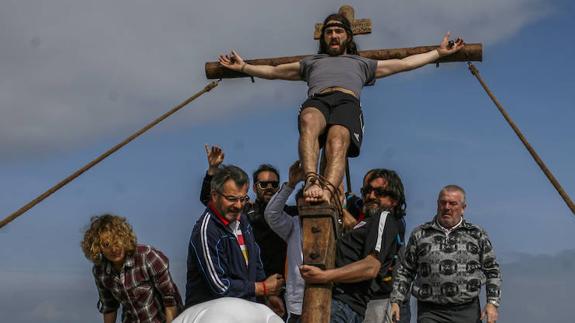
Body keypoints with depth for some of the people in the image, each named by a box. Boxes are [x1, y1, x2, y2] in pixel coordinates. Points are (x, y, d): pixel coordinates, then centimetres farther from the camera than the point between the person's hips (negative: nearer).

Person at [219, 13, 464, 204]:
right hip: (316, 100, 1)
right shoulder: (311, 62, 44)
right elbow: (273, 71, 45)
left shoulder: (361, 63, 42)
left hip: (347, 101, -1)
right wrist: (243, 67, 35)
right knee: (309, 122, -41)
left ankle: (327, 193, -63)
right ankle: (311, 181, -61)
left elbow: (403, 63, 41)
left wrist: (439, 52, 39)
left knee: (337, 139, -38)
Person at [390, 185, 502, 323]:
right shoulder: (420, 234, 8)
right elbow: (405, 271, 11)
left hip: (467, 312, 1)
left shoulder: (477, 234, 8)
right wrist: (395, 301, 2)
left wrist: (492, 303, -1)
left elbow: (492, 270, 10)